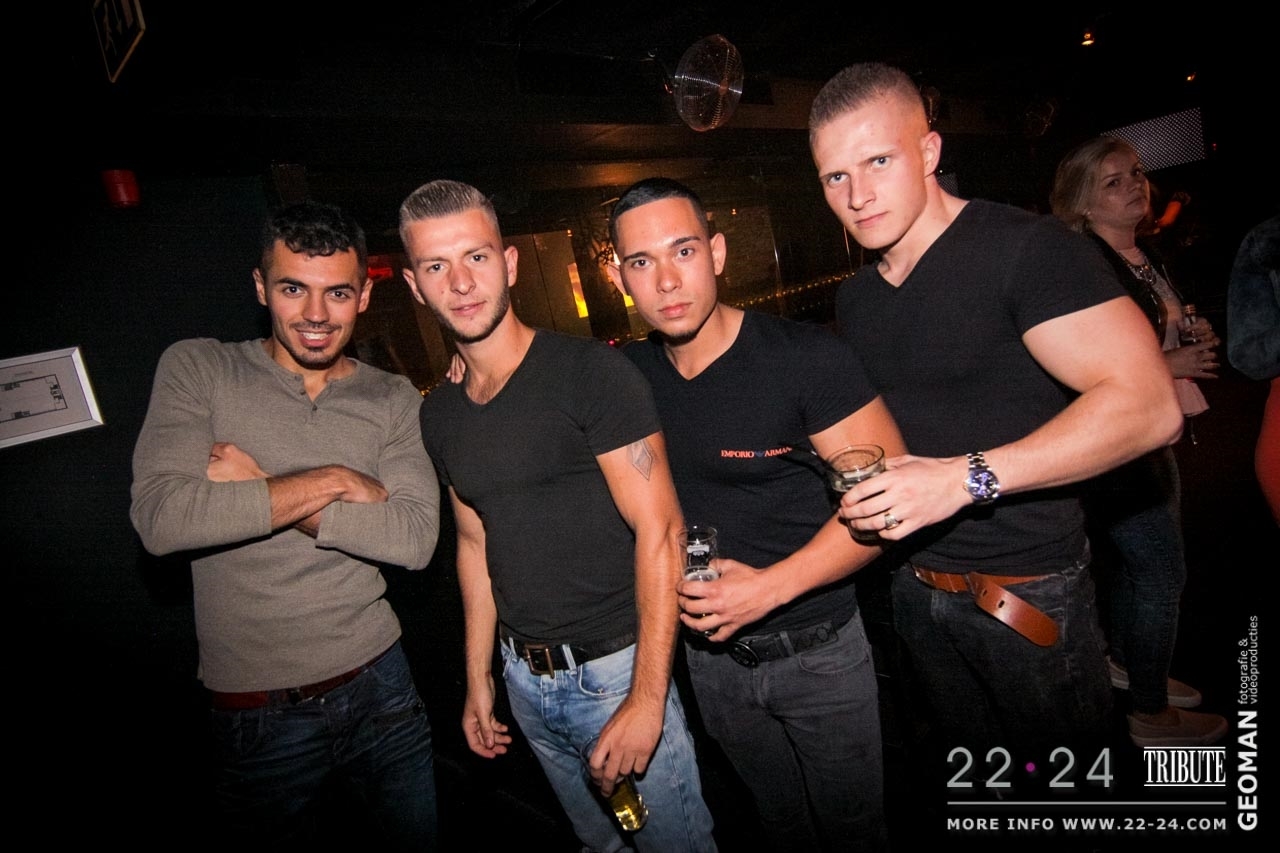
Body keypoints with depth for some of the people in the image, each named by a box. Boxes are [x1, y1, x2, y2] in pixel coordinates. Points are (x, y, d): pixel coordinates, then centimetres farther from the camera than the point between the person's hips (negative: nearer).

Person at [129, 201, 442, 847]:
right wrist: (337, 481, -19)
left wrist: (258, 492, -19)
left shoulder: (393, 400, -2)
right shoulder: (197, 369, -6)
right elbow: (160, 520, -21)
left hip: (377, 682, 2)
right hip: (255, 711, -2)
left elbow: (415, 539, -15)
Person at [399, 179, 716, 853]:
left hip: (615, 666, -5)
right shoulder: (439, 413, 4)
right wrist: (478, 676, 14)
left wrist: (646, 697, -21)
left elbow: (659, 531, -18)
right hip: (524, 678, 6)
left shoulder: (590, 372, -16)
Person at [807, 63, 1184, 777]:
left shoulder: (1025, 247, -17)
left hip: (1029, 589, -6)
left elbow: (1149, 407, -26)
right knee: (979, 771, 24)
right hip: (917, 584, 6)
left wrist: (967, 476, -32)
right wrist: (860, 477, 1)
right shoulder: (855, 298, 5)